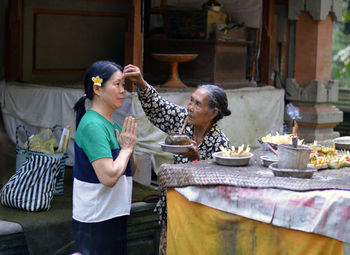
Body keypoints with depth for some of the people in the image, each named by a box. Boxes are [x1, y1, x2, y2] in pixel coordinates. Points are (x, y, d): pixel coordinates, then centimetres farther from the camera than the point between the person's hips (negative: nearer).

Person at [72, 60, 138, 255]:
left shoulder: (110, 124, 10)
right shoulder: (93, 125, -18)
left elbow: (130, 171, 17)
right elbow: (109, 177, -26)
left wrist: (129, 148, -1)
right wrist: (127, 148, -11)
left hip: (114, 215, 9)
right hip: (96, 221, -9)